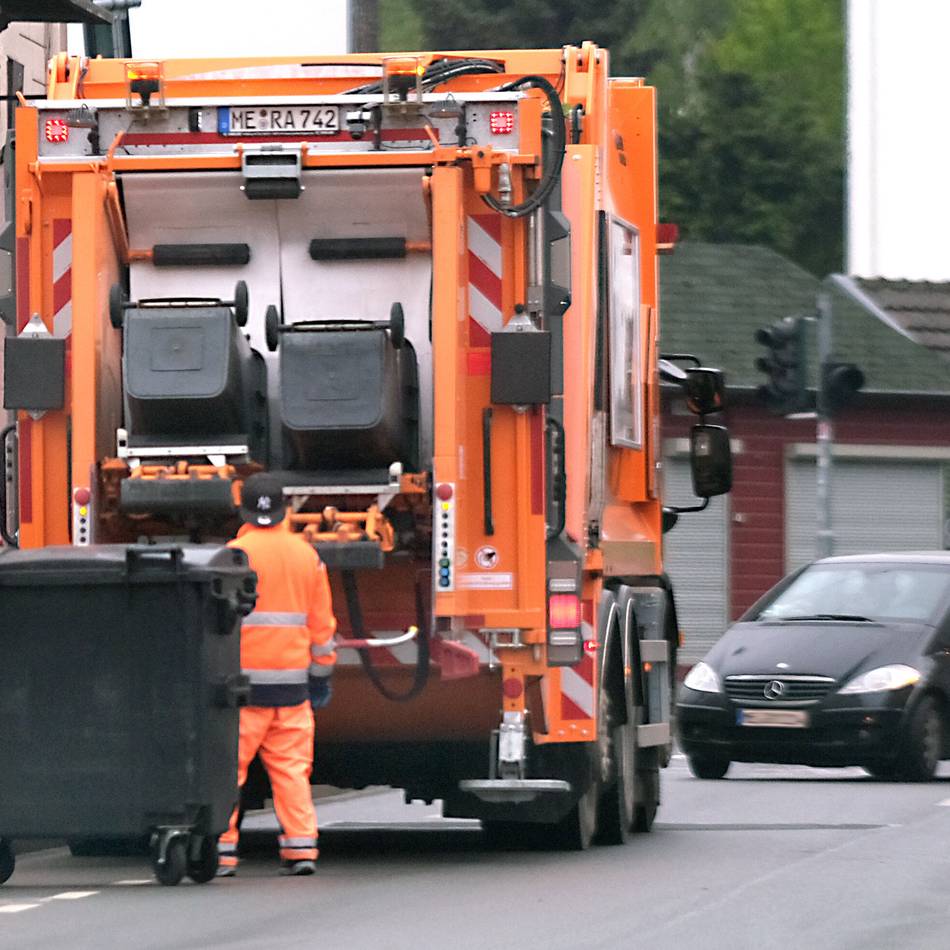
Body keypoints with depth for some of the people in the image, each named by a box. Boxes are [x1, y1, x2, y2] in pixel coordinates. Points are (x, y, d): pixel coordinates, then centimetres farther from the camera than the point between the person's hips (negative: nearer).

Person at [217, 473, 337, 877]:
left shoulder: (236, 554, -8)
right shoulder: (307, 556, 9)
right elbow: (322, 622, 14)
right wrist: (321, 673, 22)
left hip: (244, 678, -5)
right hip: (292, 681, 5)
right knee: (291, 767, 9)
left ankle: (220, 848, -3)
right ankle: (301, 847, 4)